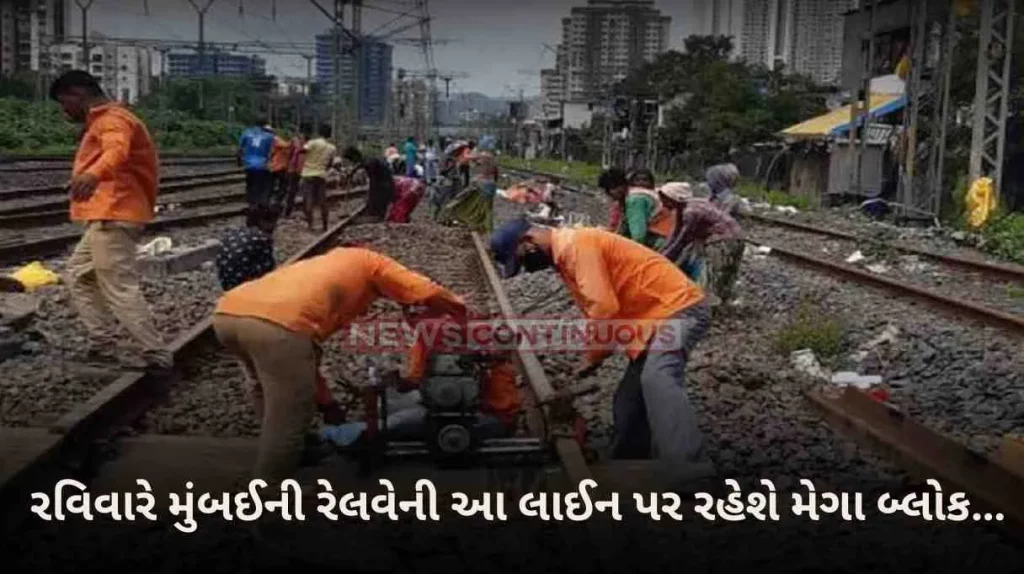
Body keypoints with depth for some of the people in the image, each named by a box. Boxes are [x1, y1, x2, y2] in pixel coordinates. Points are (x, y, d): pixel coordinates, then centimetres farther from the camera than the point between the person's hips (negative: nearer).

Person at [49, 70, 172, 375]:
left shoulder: (111, 118, -12)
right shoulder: (103, 120, 22)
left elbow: (117, 151, -34)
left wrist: (93, 175, -54)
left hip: (112, 217, -11)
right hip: (107, 217, 11)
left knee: (120, 289, -12)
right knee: (79, 275, 20)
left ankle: (157, 357, -11)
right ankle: (101, 344, 20)